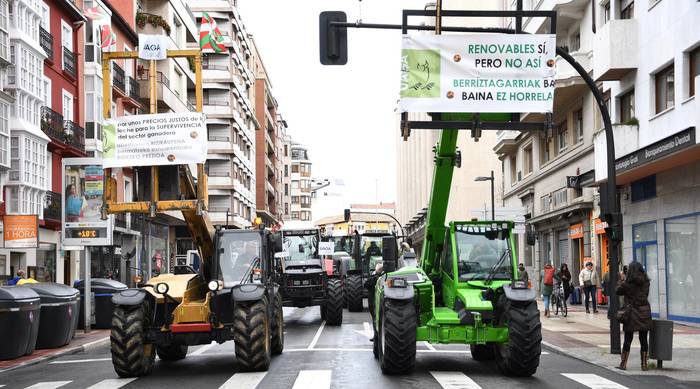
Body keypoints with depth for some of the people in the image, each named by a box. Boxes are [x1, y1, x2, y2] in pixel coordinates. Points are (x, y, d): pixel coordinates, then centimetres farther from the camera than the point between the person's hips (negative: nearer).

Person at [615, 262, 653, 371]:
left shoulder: (627, 283, -10)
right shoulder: (646, 282, 1)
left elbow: (617, 291, 2)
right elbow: (646, 294, 13)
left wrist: (622, 281, 12)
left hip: (631, 314, -3)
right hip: (644, 313, 3)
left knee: (628, 339, 4)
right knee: (643, 339, 7)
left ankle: (623, 363, 8)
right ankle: (644, 364, 10)